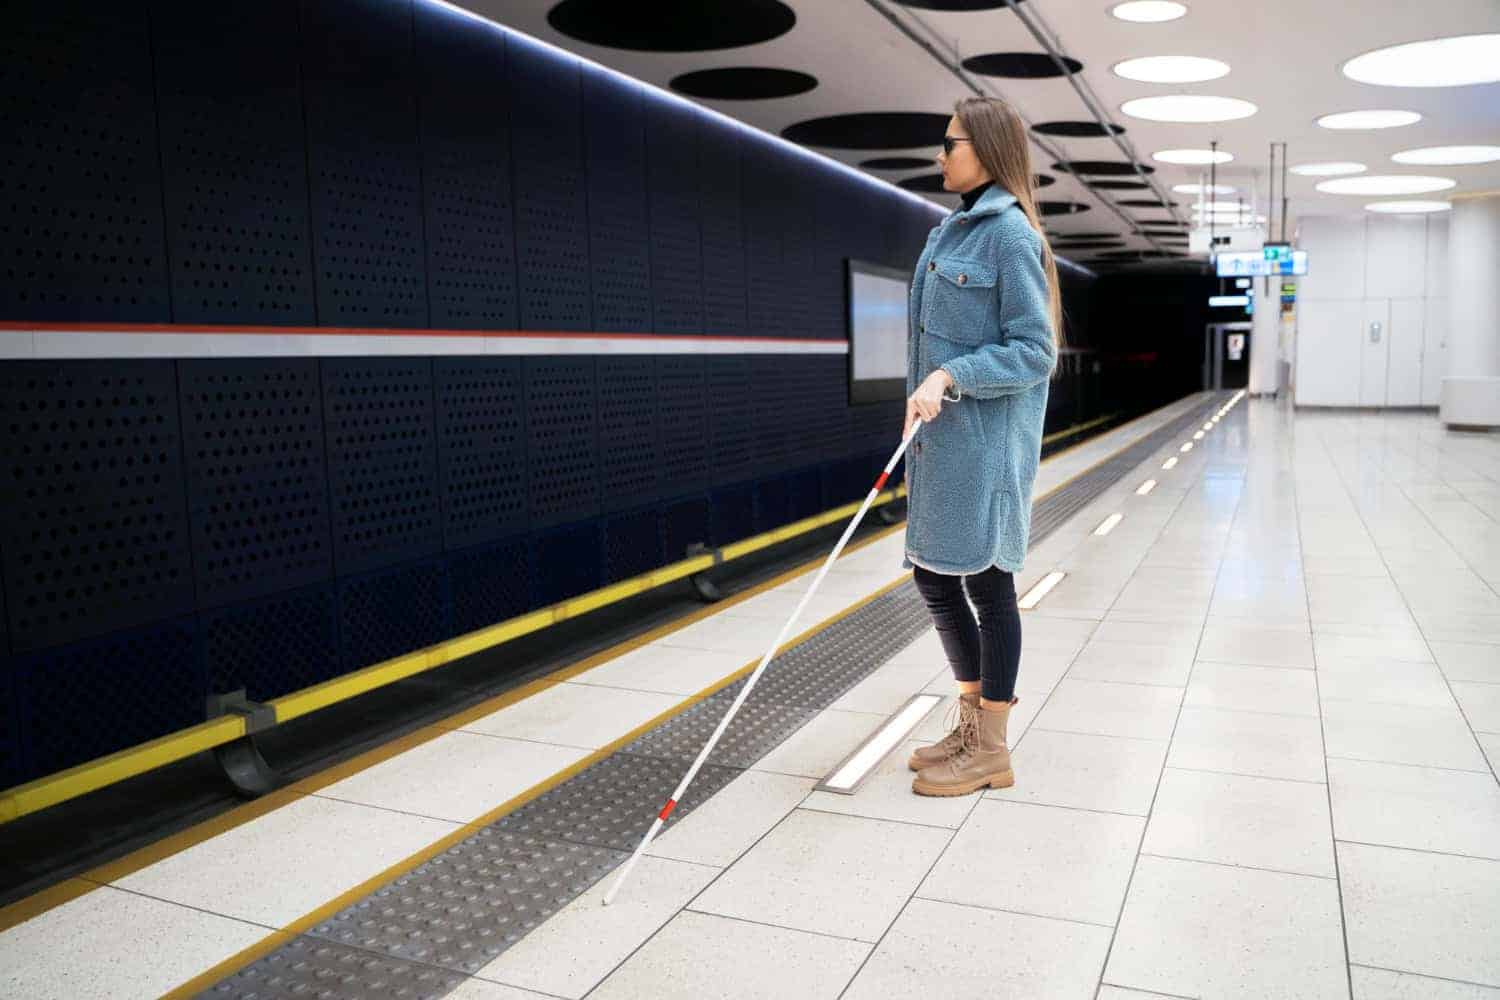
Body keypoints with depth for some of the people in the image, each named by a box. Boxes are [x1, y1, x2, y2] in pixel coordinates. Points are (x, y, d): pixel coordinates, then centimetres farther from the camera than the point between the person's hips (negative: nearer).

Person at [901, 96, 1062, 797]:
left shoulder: (1009, 233, -12)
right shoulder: (952, 230, 14)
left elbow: (1034, 352, -16)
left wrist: (950, 377, -24)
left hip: (985, 441, -9)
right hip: (939, 437, 9)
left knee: (985, 581, 1)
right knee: (932, 575, 13)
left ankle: (991, 752, 17)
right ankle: (972, 720, 31)